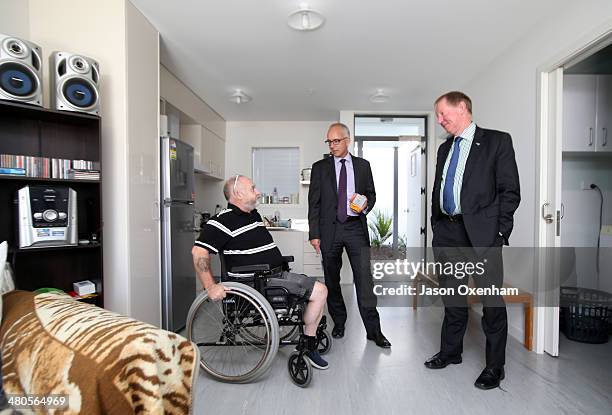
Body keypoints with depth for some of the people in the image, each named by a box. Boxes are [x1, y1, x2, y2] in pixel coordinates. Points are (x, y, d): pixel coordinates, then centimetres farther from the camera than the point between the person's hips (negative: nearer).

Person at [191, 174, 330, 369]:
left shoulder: (254, 214, 15)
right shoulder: (223, 221, -13)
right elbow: (199, 252, -20)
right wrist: (210, 286, -27)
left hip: (277, 273, 9)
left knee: (320, 291, 7)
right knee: (319, 291, -13)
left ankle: (309, 343, 15)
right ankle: (307, 345, 4)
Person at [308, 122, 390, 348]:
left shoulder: (362, 165, 10)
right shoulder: (320, 167, 6)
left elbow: (371, 193, 16)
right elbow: (314, 202, 2)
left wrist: (366, 204, -9)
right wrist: (314, 234, -4)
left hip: (356, 228, 0)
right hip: (329, 229, 0)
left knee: (364, 278, -4)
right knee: (331, 280, 9)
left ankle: (373, 330, 8)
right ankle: (339, 323, 27)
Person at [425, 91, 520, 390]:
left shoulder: (497, 141, 0)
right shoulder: (444, 148, 17)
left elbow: (510, 190, -5)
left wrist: (500, 232, -11)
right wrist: (436, 227, 11)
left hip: (481, 233, -5)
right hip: (447, 232, 6)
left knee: (492, 301, 4)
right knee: (452, 297, 15)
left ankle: (495, 367, 22)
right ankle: (450, 352, 32)